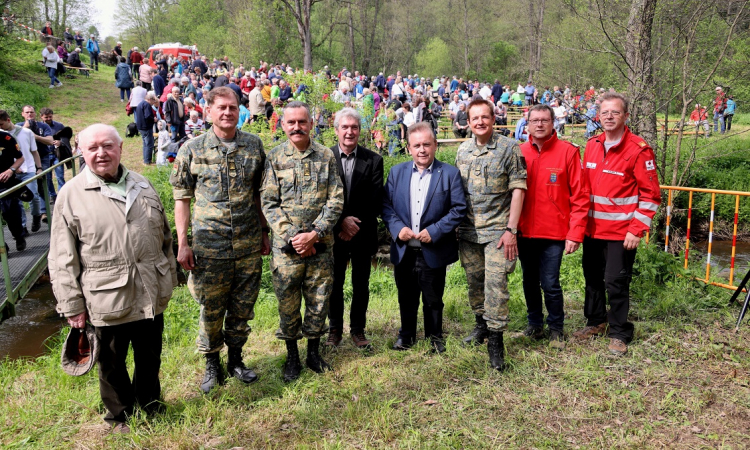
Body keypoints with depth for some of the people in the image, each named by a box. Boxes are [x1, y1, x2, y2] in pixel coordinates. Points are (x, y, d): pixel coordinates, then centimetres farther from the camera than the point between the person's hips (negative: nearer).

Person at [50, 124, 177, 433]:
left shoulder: (141, 185, 7)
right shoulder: (71, 195, -6)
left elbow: (165, 235, 14)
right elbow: (62, 260, -5)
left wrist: (169, 278, 14)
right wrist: (72, 306, -6)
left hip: (151, 295, 3)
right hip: (107, 300, -3)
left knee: (150, 355, 18)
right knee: (112, 362, 15)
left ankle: (150, 401, 43)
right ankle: (120, 413, 39)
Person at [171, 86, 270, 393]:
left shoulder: (254, 145, 4)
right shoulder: (192, 150, -2)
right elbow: (182, 198, 0)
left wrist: (264, 232, 10)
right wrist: (182, 244, -4)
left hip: (248, 245, 2)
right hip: (209, 247, -2)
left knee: (242, 308, 12)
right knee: (211, 310, 8)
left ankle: (235, 359, 32)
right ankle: (212, 364, 29)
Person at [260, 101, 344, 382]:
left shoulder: (326, 156, 3)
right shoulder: (275, 157, 1)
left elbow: (336, 200, -2)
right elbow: (269, 203, -3)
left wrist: (314, 234, -13)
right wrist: (291, 237, -13)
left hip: (321, 245, 1)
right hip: (286, 246, -1)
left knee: (319, 302, 10)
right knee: (288, 304, 8)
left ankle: (314, 352, 30)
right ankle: (292, 357, 27)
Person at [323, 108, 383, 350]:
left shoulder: (373, 160, 0)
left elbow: (375, 200, -4)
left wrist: (357, 224, -13)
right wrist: (342, 221, -15)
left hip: (363, 233, 1)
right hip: (335, 233, -1)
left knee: (361, 284, 9)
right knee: (335, 283, 8)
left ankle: (358, 329, 23)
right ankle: (335, 329, 23)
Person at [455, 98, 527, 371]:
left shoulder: (509, 148, -4)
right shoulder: (463, 151, 10)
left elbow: (518, 190, -7)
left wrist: (511, 229, -12)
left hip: (497, 229, -5)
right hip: (468, 230, 5)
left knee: (495, 282, -9)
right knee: (474, 282, 13)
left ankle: (495, 340, 0)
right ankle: (482, 325, 32)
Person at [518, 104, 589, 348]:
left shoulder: (568, 151, -5)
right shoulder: (519, 153, 4)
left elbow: (580, 195, -6)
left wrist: (575, 233, -11)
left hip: (554, 232, -3)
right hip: (524, 231, 4)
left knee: (550, 284, -2)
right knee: (530, 281, 15)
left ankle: (556, 328, 21)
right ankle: (535, 324, 33)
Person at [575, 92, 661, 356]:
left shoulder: (638, 150, -11)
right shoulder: (592, 145, 6)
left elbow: (650, 195, -11)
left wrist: (637, 230, -16)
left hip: (620, 233, -6)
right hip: (592, 228, 6)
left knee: (616, 282, 1)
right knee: (592, 278, 17)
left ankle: (619, 334, 18)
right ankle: (596, 322, 36)